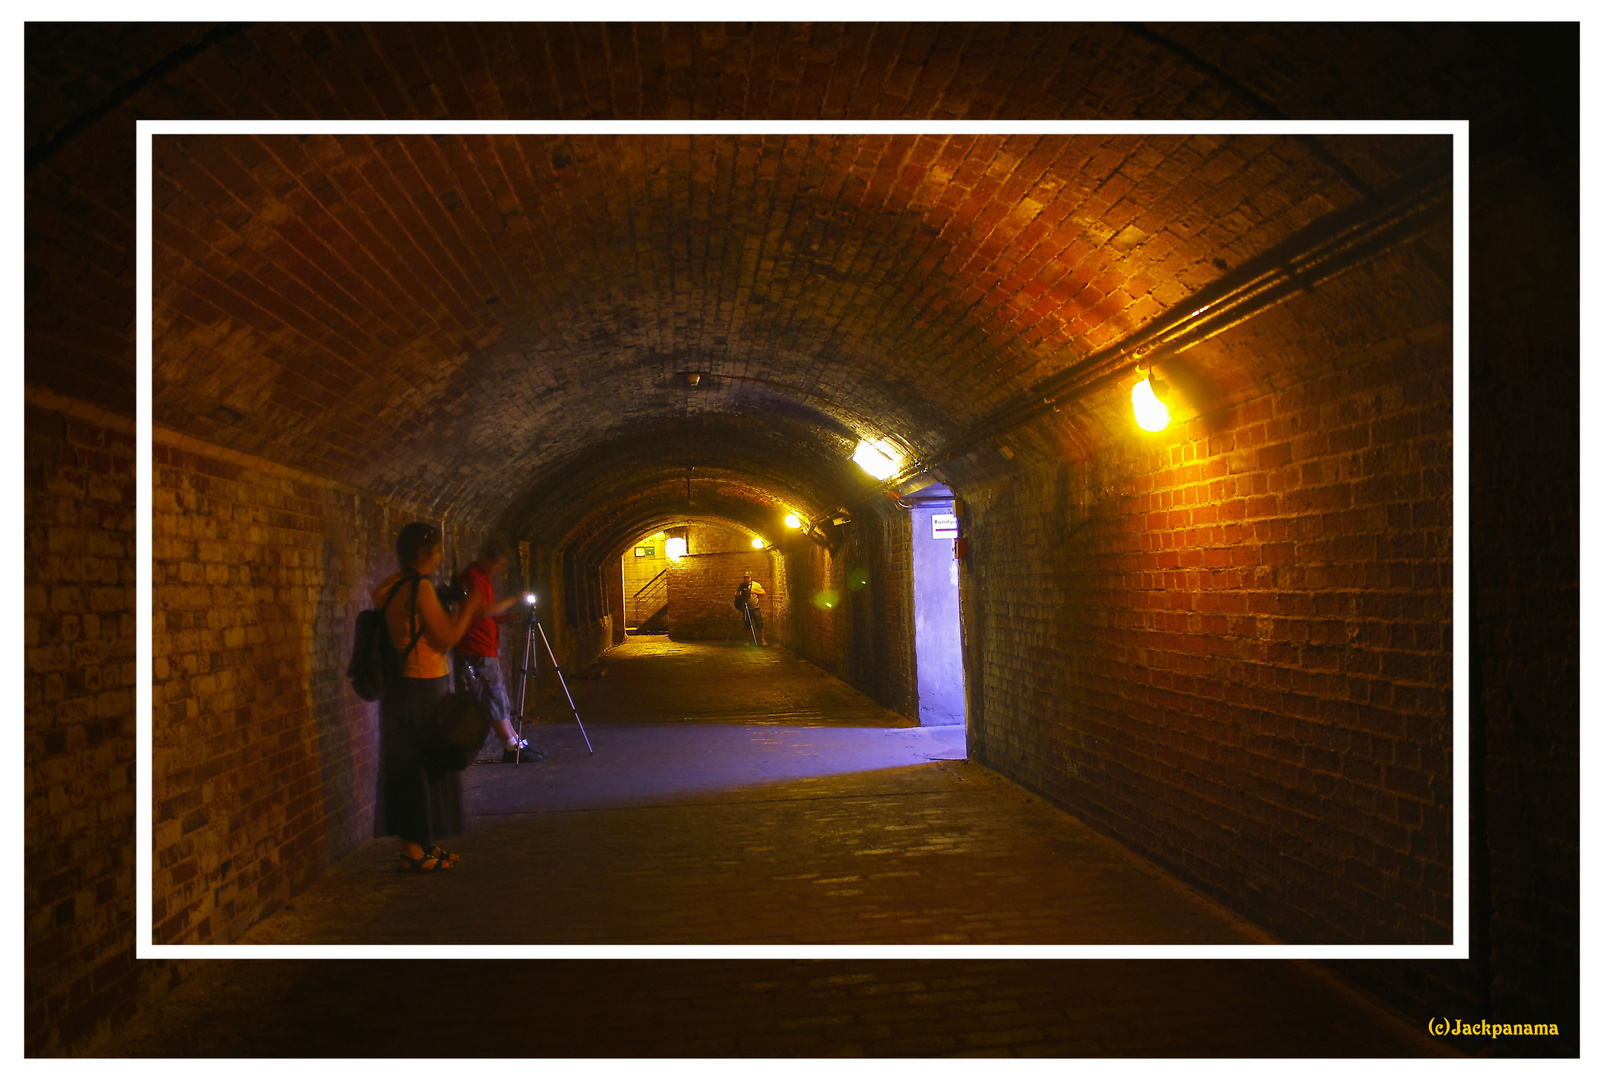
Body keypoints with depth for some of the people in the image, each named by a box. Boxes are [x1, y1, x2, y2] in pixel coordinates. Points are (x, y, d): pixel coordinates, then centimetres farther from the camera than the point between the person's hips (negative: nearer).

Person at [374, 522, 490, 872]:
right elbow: (446, 639, -15)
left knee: (411, 769, 14)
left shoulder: (390, 587, 11)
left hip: (400, 686, 9)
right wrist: (468, 610, -2)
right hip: (423, 689, -9)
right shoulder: (419, 587, -17)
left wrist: (463, 614, 21)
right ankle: (414, 850, 5)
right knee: (422, 769, -1)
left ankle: (419, 845, 23)